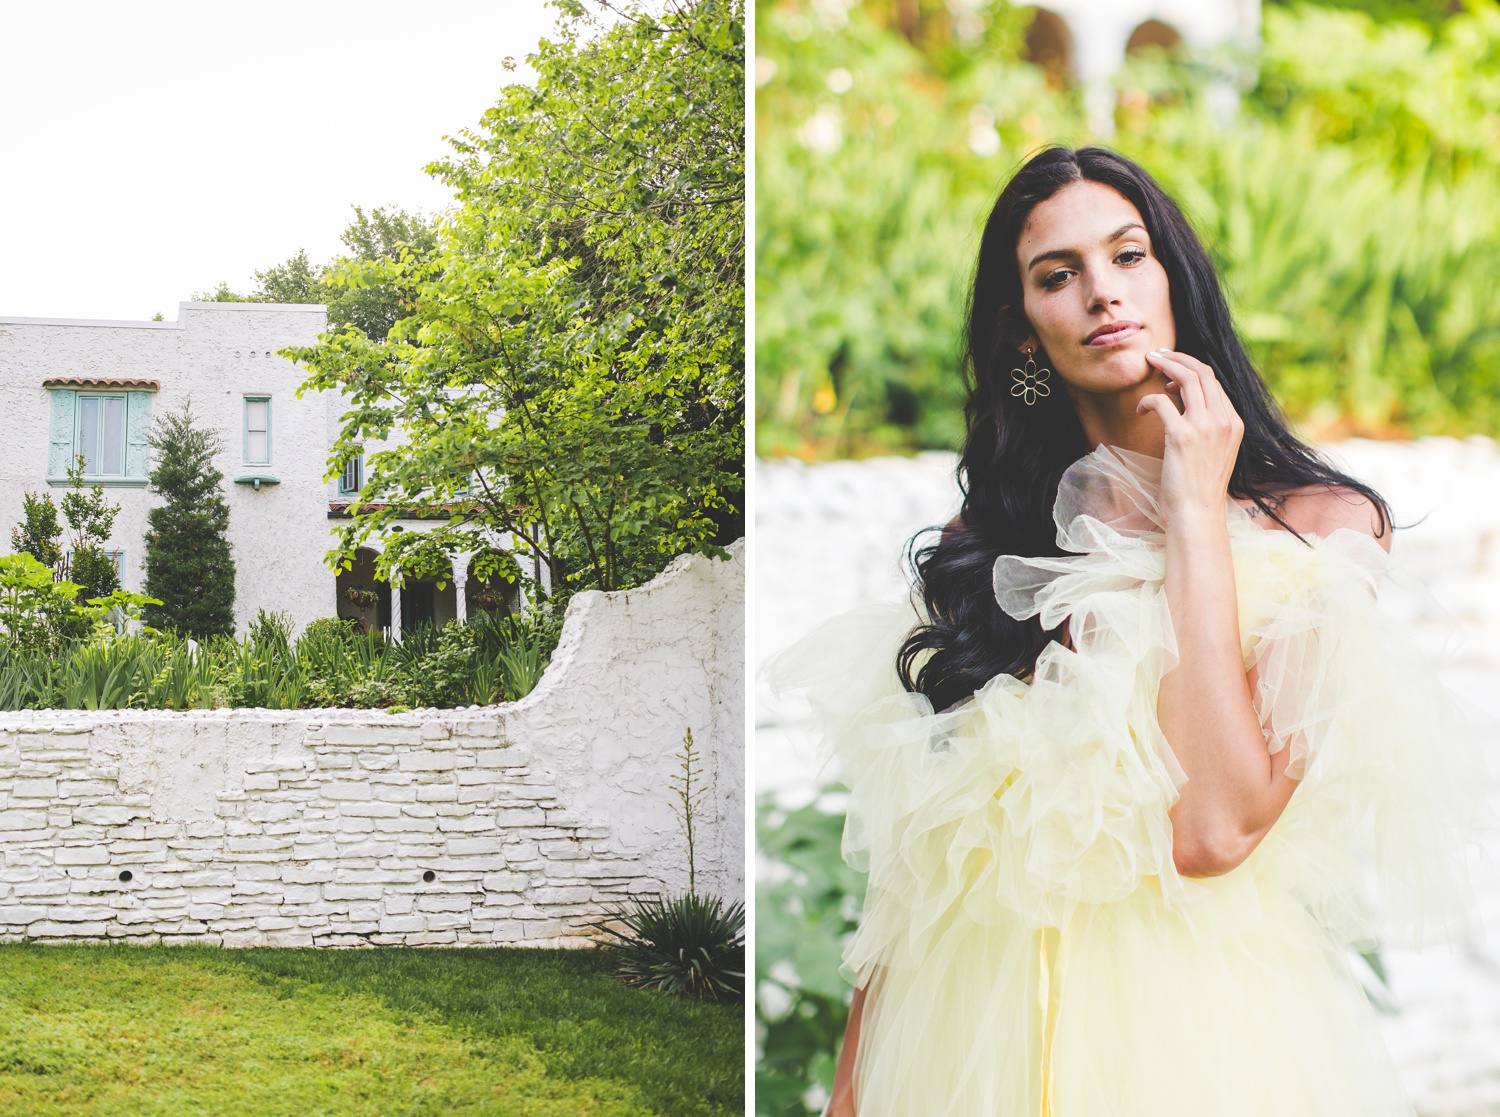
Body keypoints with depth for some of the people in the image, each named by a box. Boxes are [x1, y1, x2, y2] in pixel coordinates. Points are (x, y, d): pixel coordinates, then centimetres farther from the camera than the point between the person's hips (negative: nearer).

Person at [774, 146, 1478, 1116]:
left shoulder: (1321, 525, -7)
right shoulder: (984, 541, 4)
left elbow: (1214, 830, -20)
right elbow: (905, 846, 7)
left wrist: (1194, 512, -15)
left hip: (1188, 1028, -3)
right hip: (965, 1026, 3)